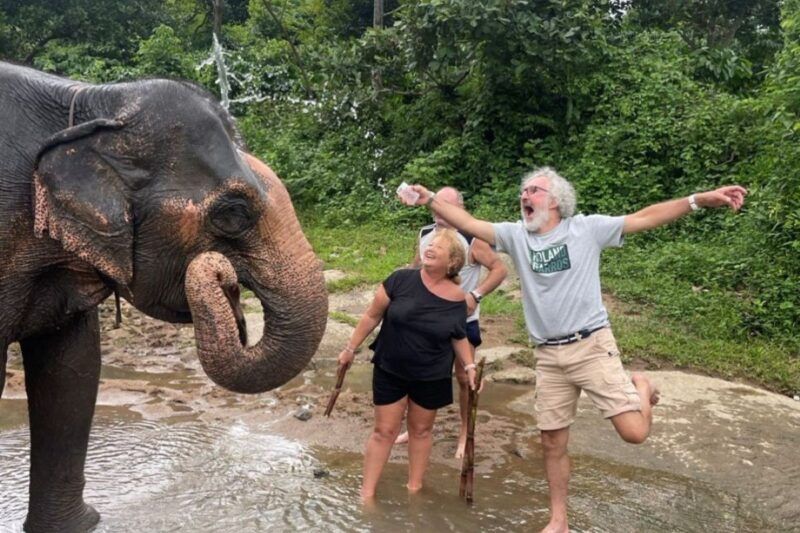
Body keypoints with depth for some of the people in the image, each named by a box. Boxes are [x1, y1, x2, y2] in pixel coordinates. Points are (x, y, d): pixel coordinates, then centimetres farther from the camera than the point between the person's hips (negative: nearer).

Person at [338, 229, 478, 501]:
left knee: (421, 429, 16)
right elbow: (372, 316, -4)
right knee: (384, 430, 5)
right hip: (389, 370, -1)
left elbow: (459, 337, 7)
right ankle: (367, 493, 16)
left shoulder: (457, 299, -8)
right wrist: (351, 348, 0)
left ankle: (414, 488, 33)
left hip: (432, 377, 1)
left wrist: (469, 366, -8)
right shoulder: (401, 279, -14)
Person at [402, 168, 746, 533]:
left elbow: (644, 218, -6)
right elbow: (468, 223, -2)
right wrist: (430, 200, -14)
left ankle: (640, 385, 22)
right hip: (548, 357, 3)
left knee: (634, 432, -11)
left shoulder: (586, 228, -4)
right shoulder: (515, 235, 4)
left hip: (592, 346, -3)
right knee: (552, 442, 10)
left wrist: (701, 199, -13)